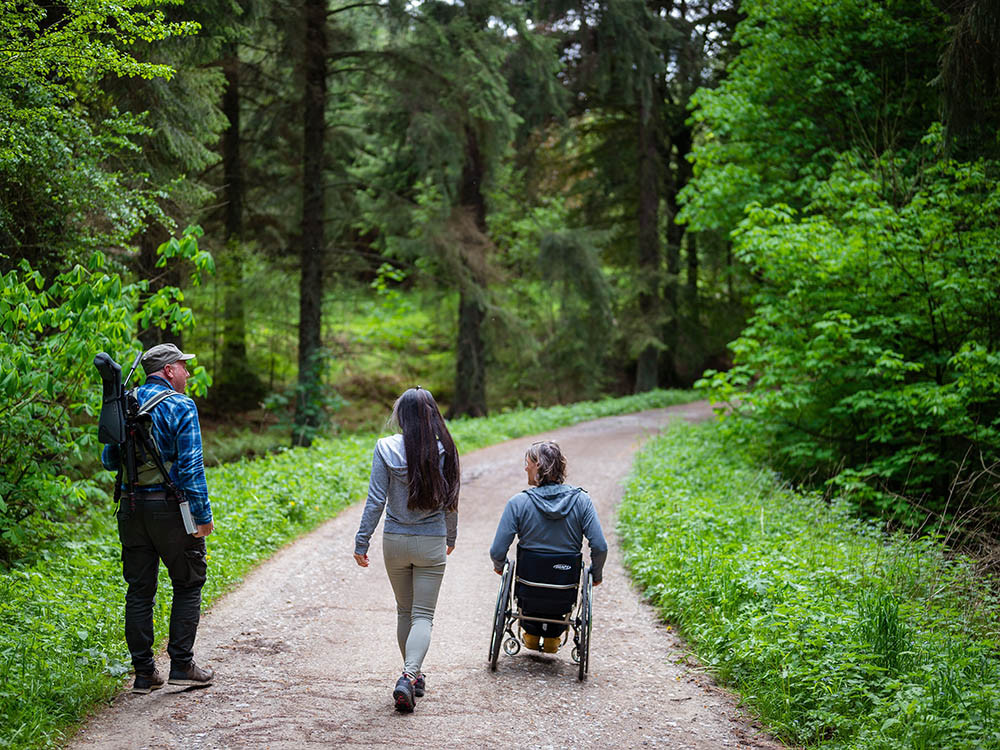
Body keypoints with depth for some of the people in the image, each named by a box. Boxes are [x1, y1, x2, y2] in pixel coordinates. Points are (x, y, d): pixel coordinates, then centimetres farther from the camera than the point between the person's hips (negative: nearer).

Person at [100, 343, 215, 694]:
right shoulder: (180, 406, -9)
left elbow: (109, 460, 14)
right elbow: (190, 465, -15)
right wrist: (203, 514, -11)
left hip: (131, 508, 5)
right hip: (170, 507, -5)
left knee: (140, 589, 10)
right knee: (187, 585, 9)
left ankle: (143, 672, 12)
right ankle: (181, 665, 8)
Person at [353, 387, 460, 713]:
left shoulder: (386, 449, -9)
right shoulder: (444, 451, -7)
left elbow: (375, 500, -10)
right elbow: (450, 500, 2)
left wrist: (361, 541, -3)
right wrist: (451, 536, 18)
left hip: (395, 540, 1)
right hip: (432, 543, -1)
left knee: (404, 610, 19)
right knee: (423, 615, 3)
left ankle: (412, 675, 29)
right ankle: (410, 675, -17)